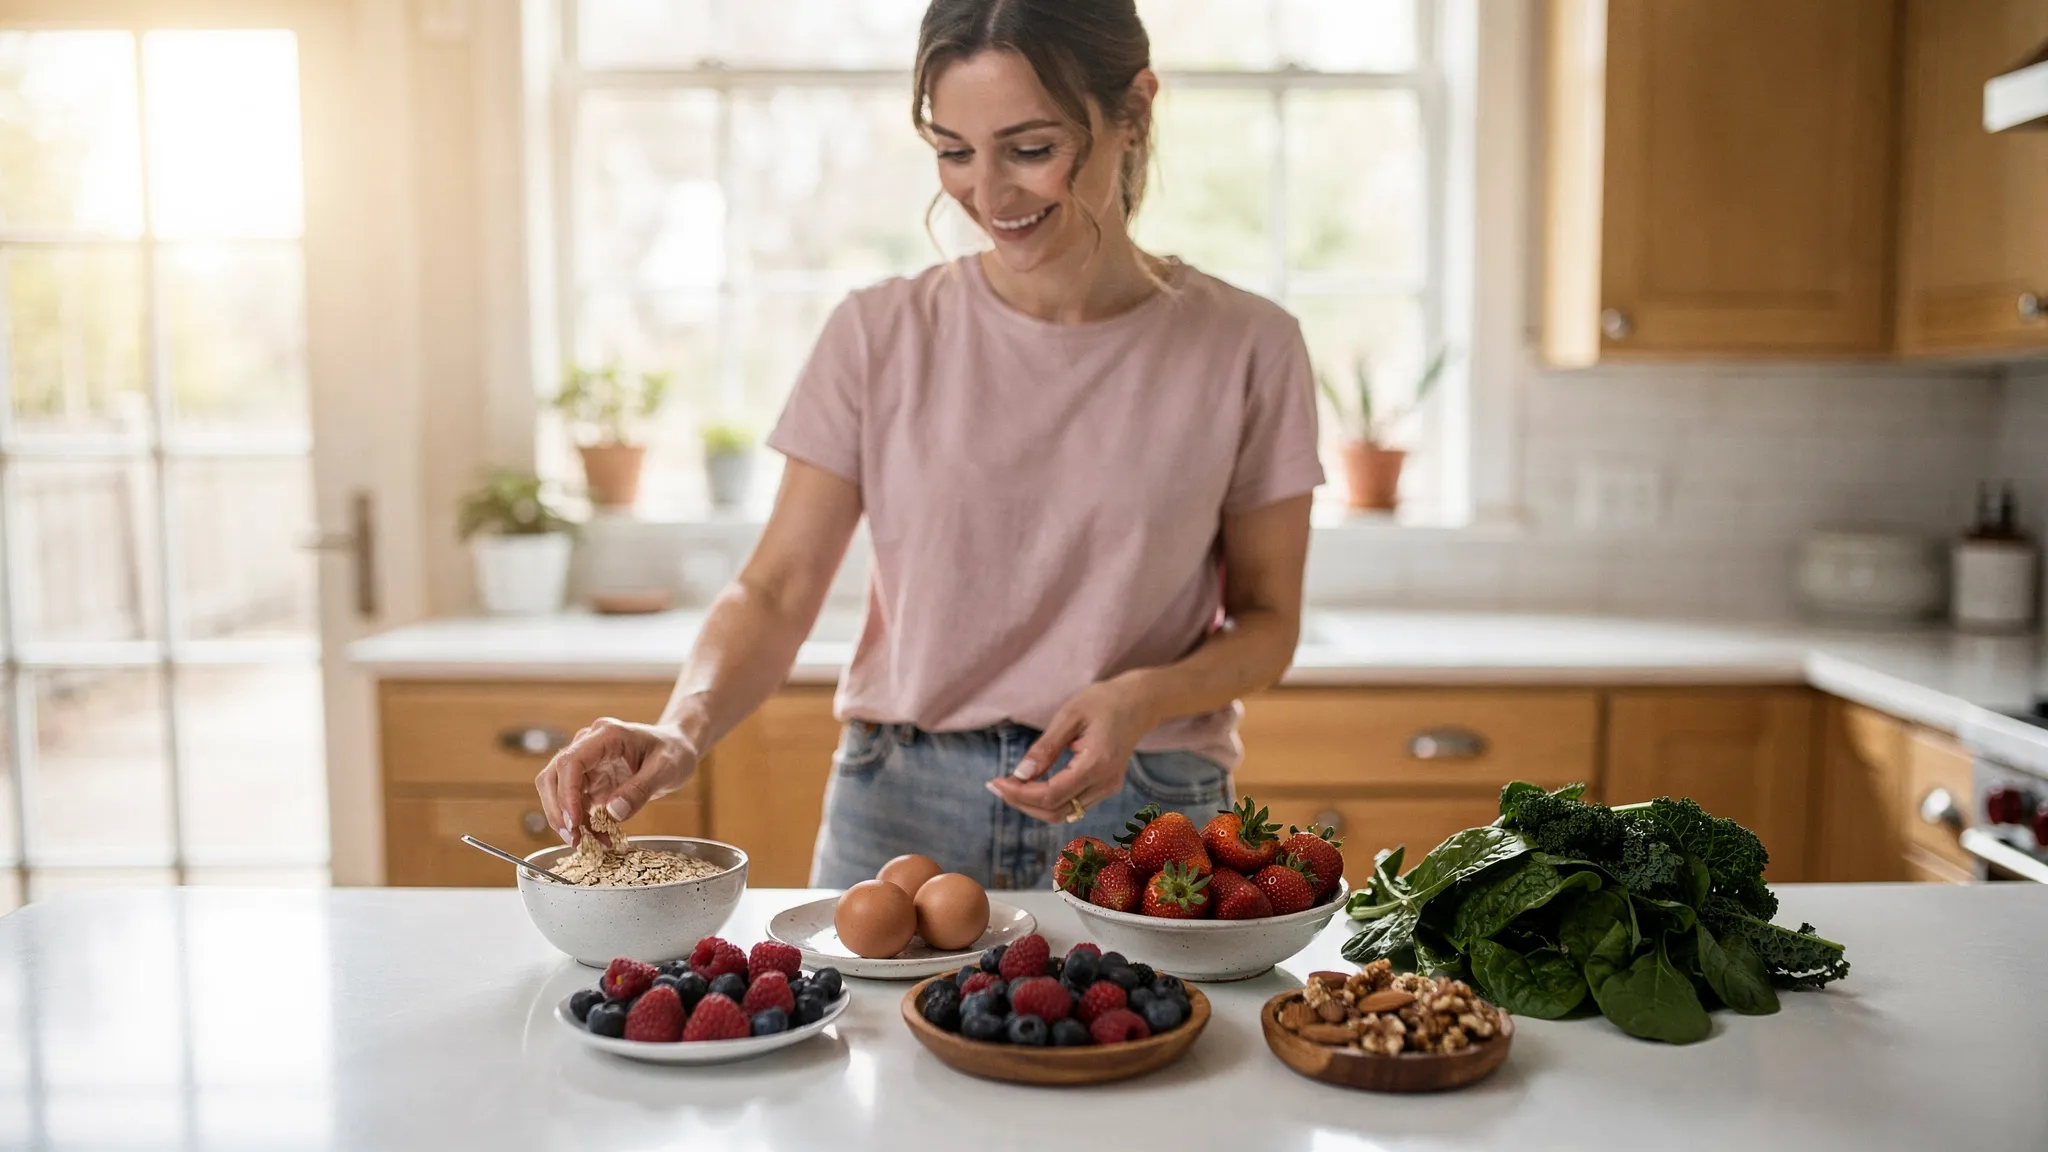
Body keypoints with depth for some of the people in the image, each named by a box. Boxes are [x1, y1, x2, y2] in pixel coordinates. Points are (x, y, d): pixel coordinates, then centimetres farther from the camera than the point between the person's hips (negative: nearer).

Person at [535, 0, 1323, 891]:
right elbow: (777, 590, -3)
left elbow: (1266, 619, 3)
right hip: (900, 811, 1)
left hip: (1141, 818, 0)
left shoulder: (1245, 348, -4)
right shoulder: (882, 336, -2)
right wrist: (681, 730, -22)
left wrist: (1139, 700, -17)